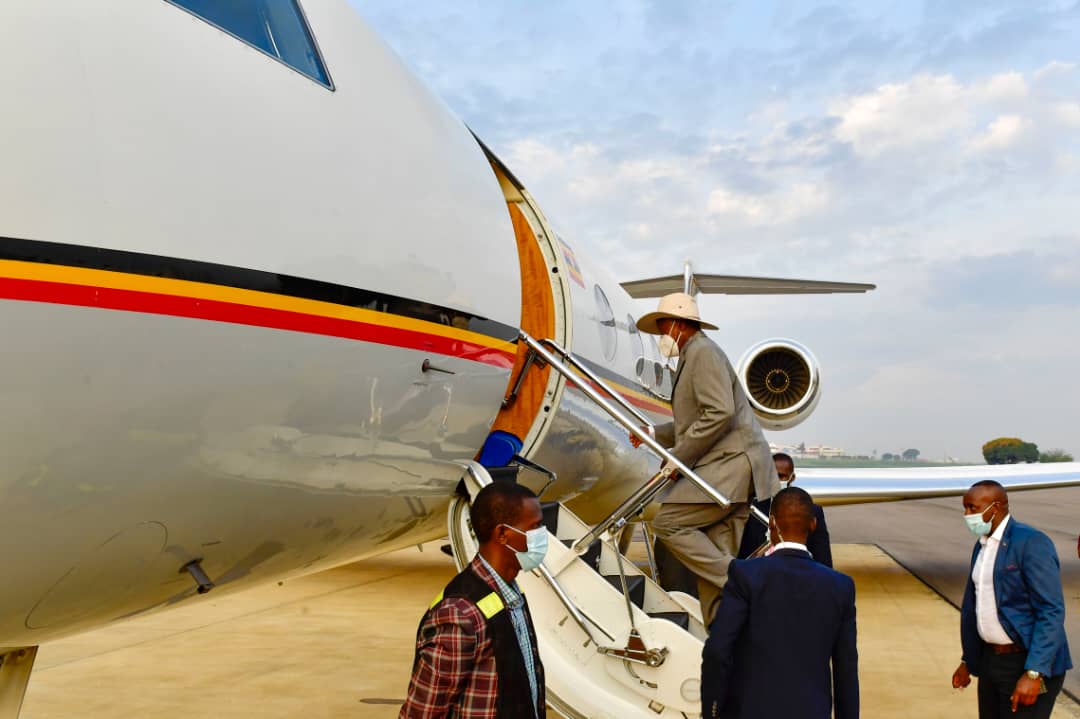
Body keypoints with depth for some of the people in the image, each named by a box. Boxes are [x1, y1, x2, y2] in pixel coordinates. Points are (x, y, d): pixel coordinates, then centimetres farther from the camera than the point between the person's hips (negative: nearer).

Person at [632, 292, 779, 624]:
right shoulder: (693, 356, 24)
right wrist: (654, 434, 26)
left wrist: (679, 457, -16)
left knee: (666, 522, -14)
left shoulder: (703, 351, -8)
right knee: (712, 557, 5)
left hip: (729, 463, -10)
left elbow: (720, 414, -21)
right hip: (723, 468, 10)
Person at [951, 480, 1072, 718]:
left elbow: (1052, 611, -21)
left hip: (1028, 663, -8)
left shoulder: (1031, 542, -16)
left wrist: (1033, 673, -25)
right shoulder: (982, 546, 10)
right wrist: (968, 661, 18)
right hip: (991, 660, 8)